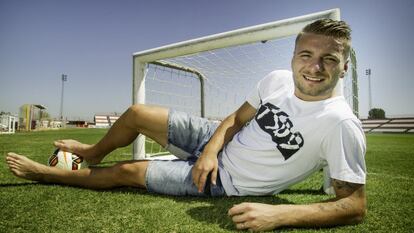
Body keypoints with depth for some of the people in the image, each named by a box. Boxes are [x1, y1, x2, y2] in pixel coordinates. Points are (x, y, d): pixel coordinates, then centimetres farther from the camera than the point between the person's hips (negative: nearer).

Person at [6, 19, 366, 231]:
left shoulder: (341, 125, -25)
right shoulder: (277, 79, -9)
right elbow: (238, 118, 2)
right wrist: (211, 150, -15)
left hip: (227, 182, -4)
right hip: (217, 142, 5)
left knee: (128, 172, -3)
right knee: (137, 113, 1)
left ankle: (44, 173, 27)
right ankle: (93, 153, 37)